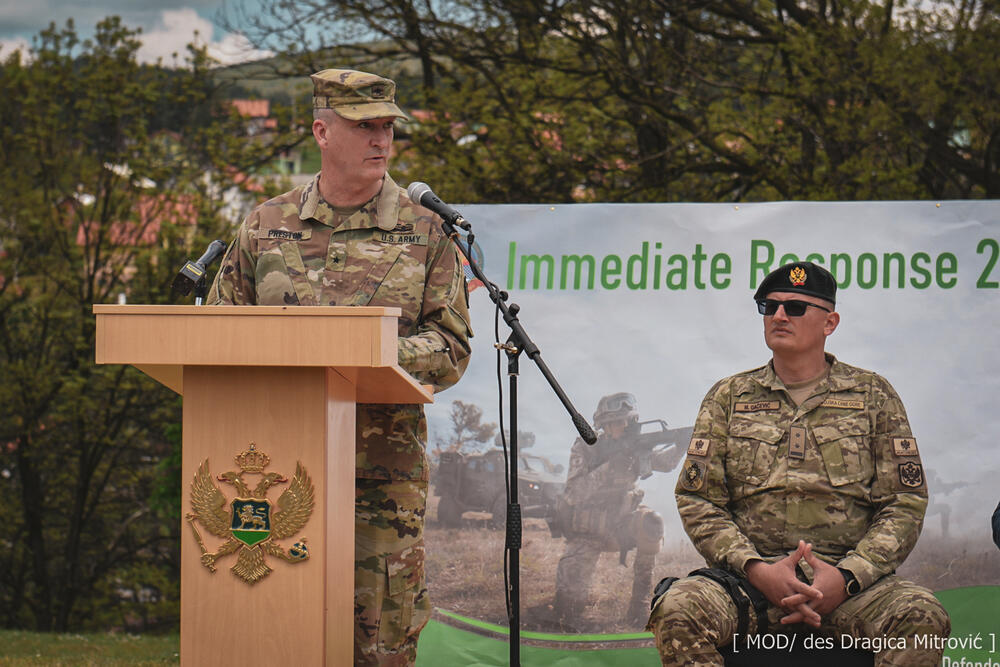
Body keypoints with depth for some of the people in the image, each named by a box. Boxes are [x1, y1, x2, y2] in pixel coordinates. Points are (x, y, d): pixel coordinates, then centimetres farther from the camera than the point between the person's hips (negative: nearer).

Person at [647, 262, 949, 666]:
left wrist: (846, 577, -10)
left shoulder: (872, 396, 13)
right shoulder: (729, 398, 15)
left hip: (851, 580, -1)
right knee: (677, 610, -32)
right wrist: (756, 570, -10)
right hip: (751, 580, 1)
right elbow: (698, 501, 9)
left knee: (922, 617, -33)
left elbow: (906, 504, 7)